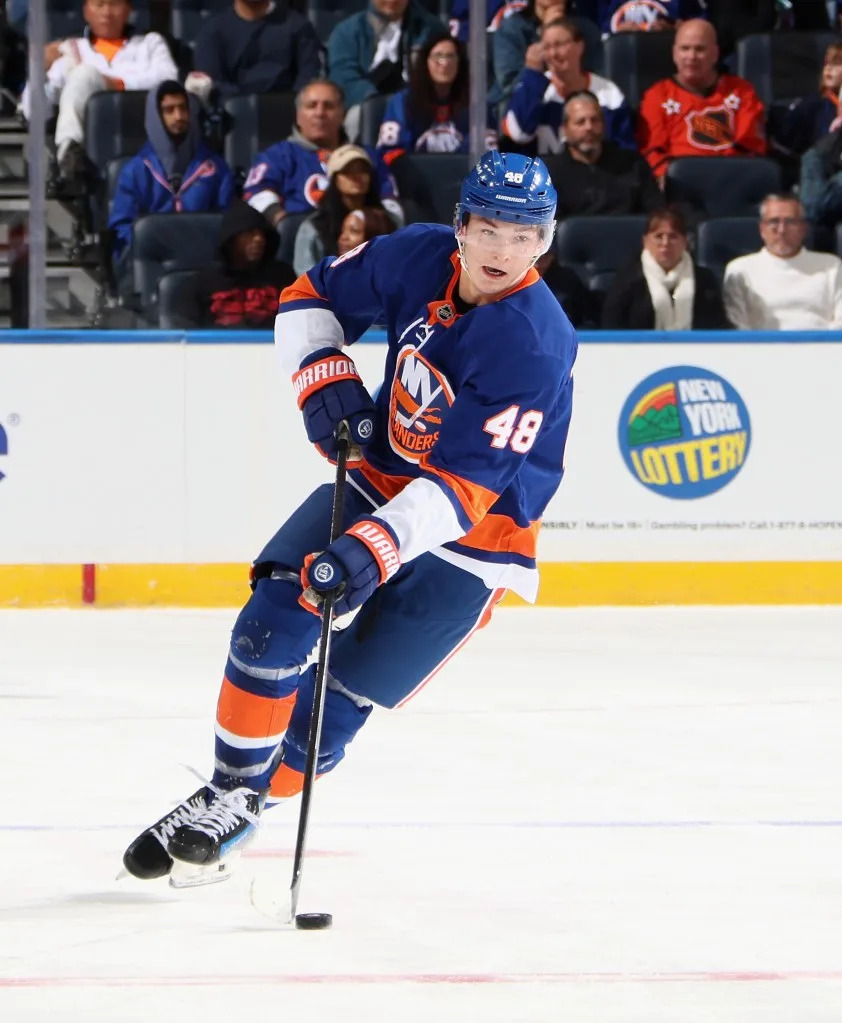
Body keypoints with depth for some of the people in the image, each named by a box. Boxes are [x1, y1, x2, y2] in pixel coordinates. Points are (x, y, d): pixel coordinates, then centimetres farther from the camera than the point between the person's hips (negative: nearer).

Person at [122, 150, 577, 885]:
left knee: (334, 705, -5)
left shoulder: (534, 348, -28)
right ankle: (226, 786, 3)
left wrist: (375, 549, -43)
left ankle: (239, 814, 18)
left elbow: (464, 488, -32)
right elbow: (311, 298, 6)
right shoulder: (417, 258, -11)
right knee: (272, 624, -14)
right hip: (376, 484, 5)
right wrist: (326, 382, -12)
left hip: (467, 542, -5)